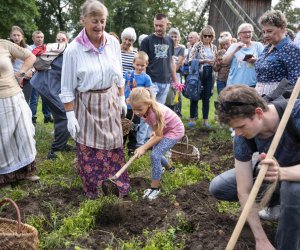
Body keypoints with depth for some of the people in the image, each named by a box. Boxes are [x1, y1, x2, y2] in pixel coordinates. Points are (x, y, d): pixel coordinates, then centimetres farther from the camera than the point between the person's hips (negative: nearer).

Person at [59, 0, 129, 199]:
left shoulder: (113, 43, -6)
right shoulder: (73, 50, -17)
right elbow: (67, 88, -11)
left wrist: (122, 98, 11)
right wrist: (70, 115, -10)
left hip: (110, 101, 3)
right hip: (87, 104, -3)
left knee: (114, 144, 14)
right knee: (89, 149, 8)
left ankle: (118, 184, 34)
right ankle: (93, 190, 28)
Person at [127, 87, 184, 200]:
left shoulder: (155, 113, -38)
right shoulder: (145, 108, -17)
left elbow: (158, 136, -29)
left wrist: (143, 148, -32)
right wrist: (155, 131, -3)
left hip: (175, 130, -8)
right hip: (163, 129, 9)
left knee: (155, 155, -19)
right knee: (156, 153, 21)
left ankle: (155, 188, -9)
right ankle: (169, 168, 52)